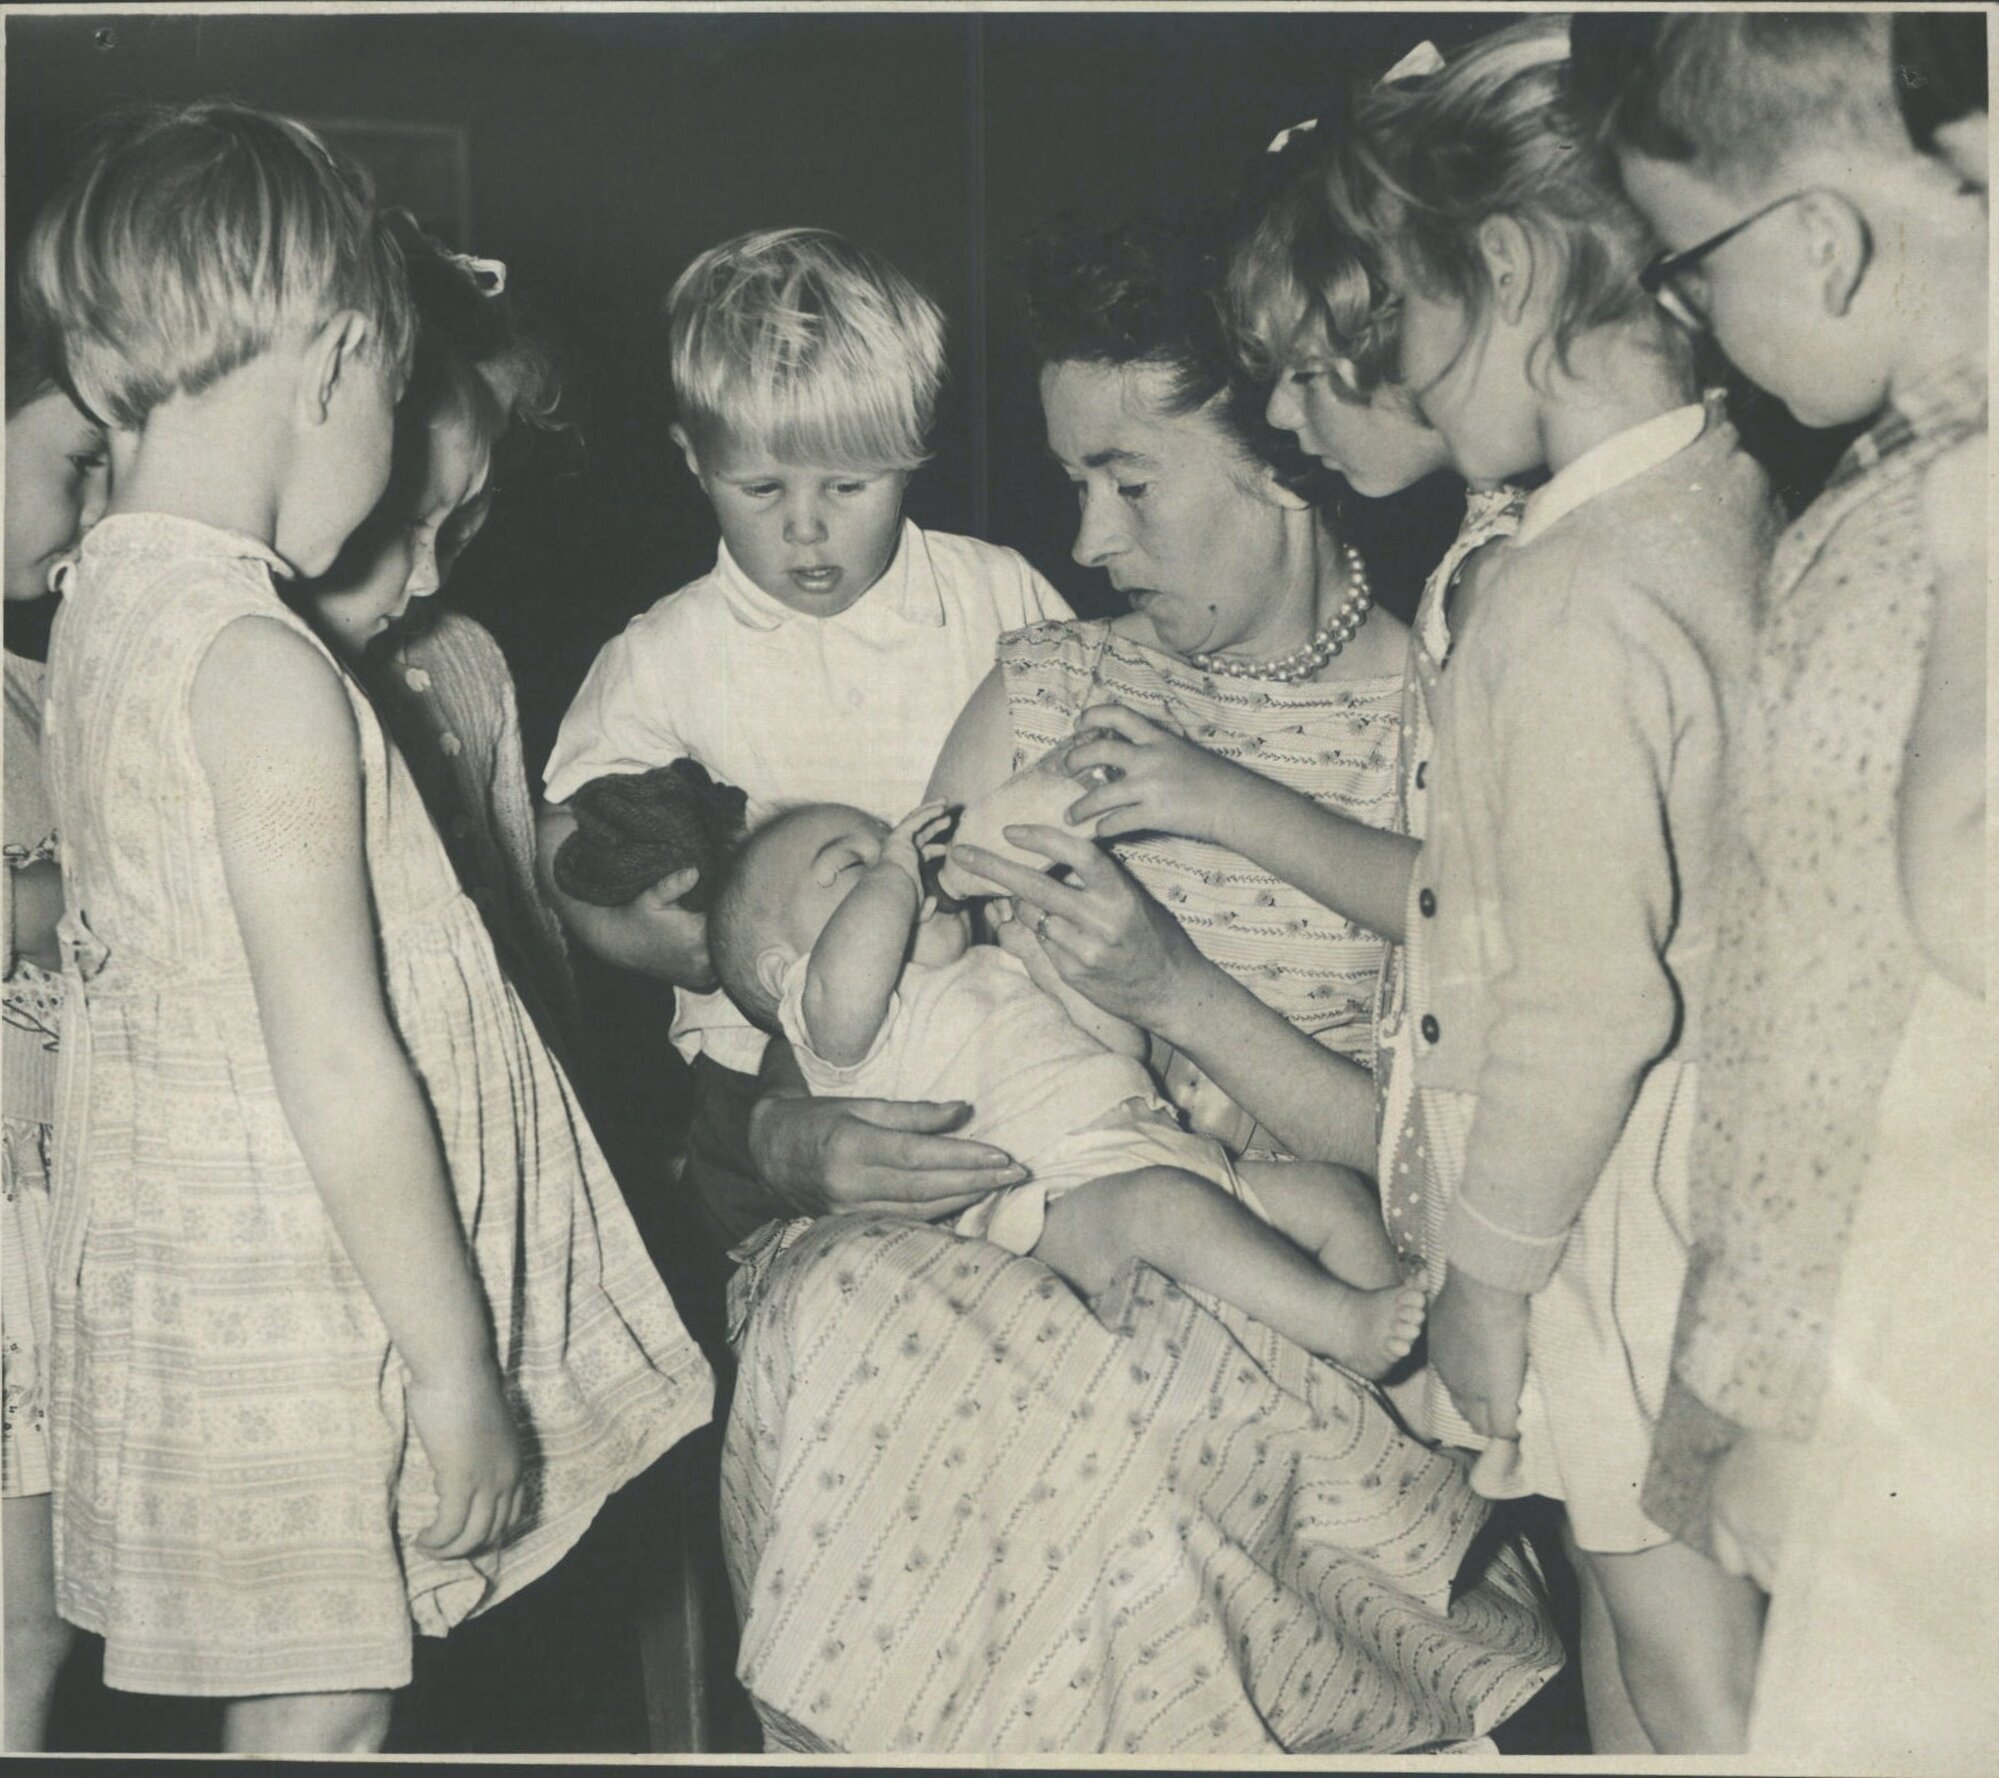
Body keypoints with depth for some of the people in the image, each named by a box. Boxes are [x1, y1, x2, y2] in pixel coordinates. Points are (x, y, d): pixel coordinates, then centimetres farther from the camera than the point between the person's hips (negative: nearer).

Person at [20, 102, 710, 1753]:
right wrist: (462, 1372, -16)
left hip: (176, 1247, 8)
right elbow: (341, 1072, -24)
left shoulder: (101, 611, 3)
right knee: (324, 1708, 8)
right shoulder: (263, 670, -24)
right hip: (294, 1307, -8)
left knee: (285, 1691, 21)